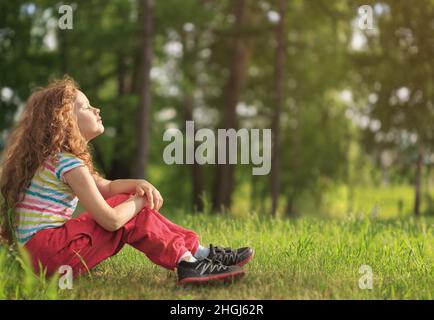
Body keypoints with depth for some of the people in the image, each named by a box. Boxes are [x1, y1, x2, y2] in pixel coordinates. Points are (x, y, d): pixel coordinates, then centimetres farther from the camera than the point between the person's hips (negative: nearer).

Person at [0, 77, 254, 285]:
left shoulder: (53, 158, 15)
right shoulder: (69, 164, -16)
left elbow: (107, 187, 23)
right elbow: (110, 220, -20)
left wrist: (139, 185, 3)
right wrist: (141, 200, -1)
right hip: (49, 251, -9)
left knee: (131, 203, 8)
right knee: (132, 215, -7)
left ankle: (200, 252, 6)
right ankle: (189, 263, -9)